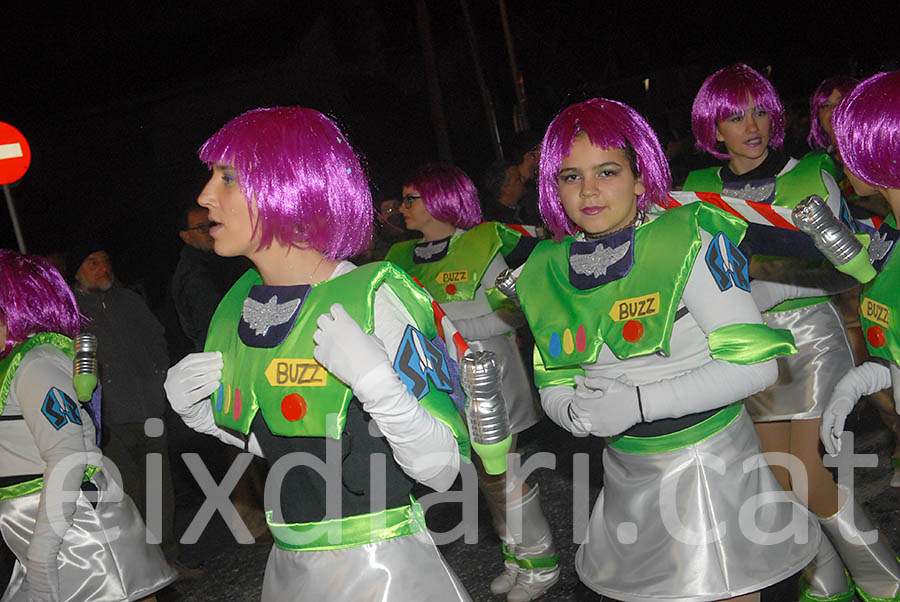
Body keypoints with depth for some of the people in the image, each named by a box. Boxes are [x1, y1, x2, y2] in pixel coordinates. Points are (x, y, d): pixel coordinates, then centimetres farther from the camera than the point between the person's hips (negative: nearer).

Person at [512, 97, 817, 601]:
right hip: (629, 473, 4)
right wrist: (578, 412, -16)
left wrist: (639, 402, -24)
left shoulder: (689, 241, -15)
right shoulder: (545, 272, 1)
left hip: (713, 461, -4)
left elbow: (755, 364, -18)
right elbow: (553, 385, 8)